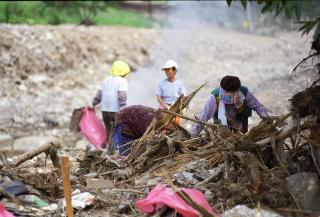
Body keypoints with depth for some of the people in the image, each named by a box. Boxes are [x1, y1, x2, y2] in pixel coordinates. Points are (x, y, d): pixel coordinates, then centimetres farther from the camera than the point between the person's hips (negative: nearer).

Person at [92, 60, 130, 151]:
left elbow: (99, 94, 15)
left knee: (108, 130, 16)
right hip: (115, 110, -6)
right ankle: (110, 150, -5)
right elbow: (122, 96, -16)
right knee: (114, 131, 0)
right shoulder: (122, 81, -5)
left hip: (104, 109, 6)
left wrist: (93, 104, 22)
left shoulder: (106, 80, 15)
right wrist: (123, 109, -20)